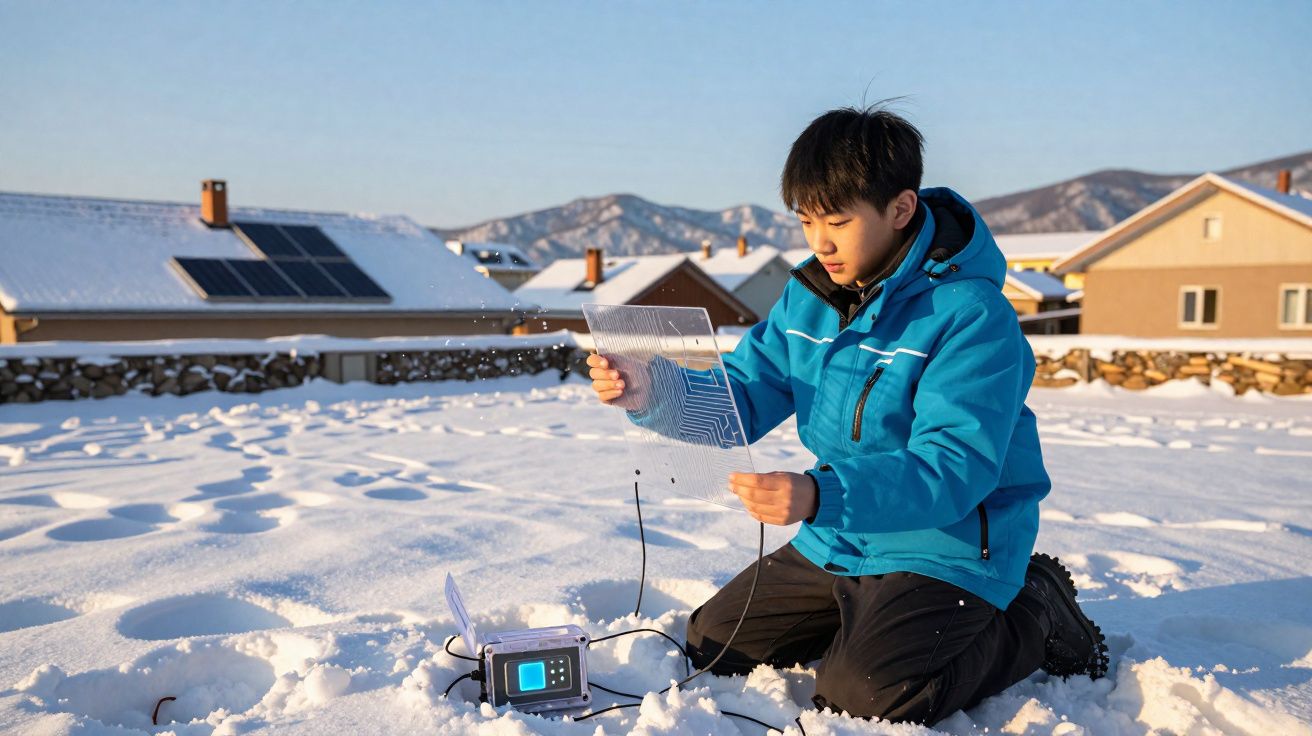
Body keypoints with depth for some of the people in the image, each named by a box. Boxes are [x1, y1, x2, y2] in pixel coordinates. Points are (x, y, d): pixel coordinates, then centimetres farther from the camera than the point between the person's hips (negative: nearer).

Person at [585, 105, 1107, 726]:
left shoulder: (971, 315, -23)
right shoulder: (809, 295, 0)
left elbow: (954, 470, -30)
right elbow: (741, 398, 0)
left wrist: (819, 497, -45)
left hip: (947, 546, -7)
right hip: (838, 543, 7)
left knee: (860, 699, -22)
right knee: (711, 645, 9)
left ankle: (1032, 615, 5)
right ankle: (873, 614, 27)